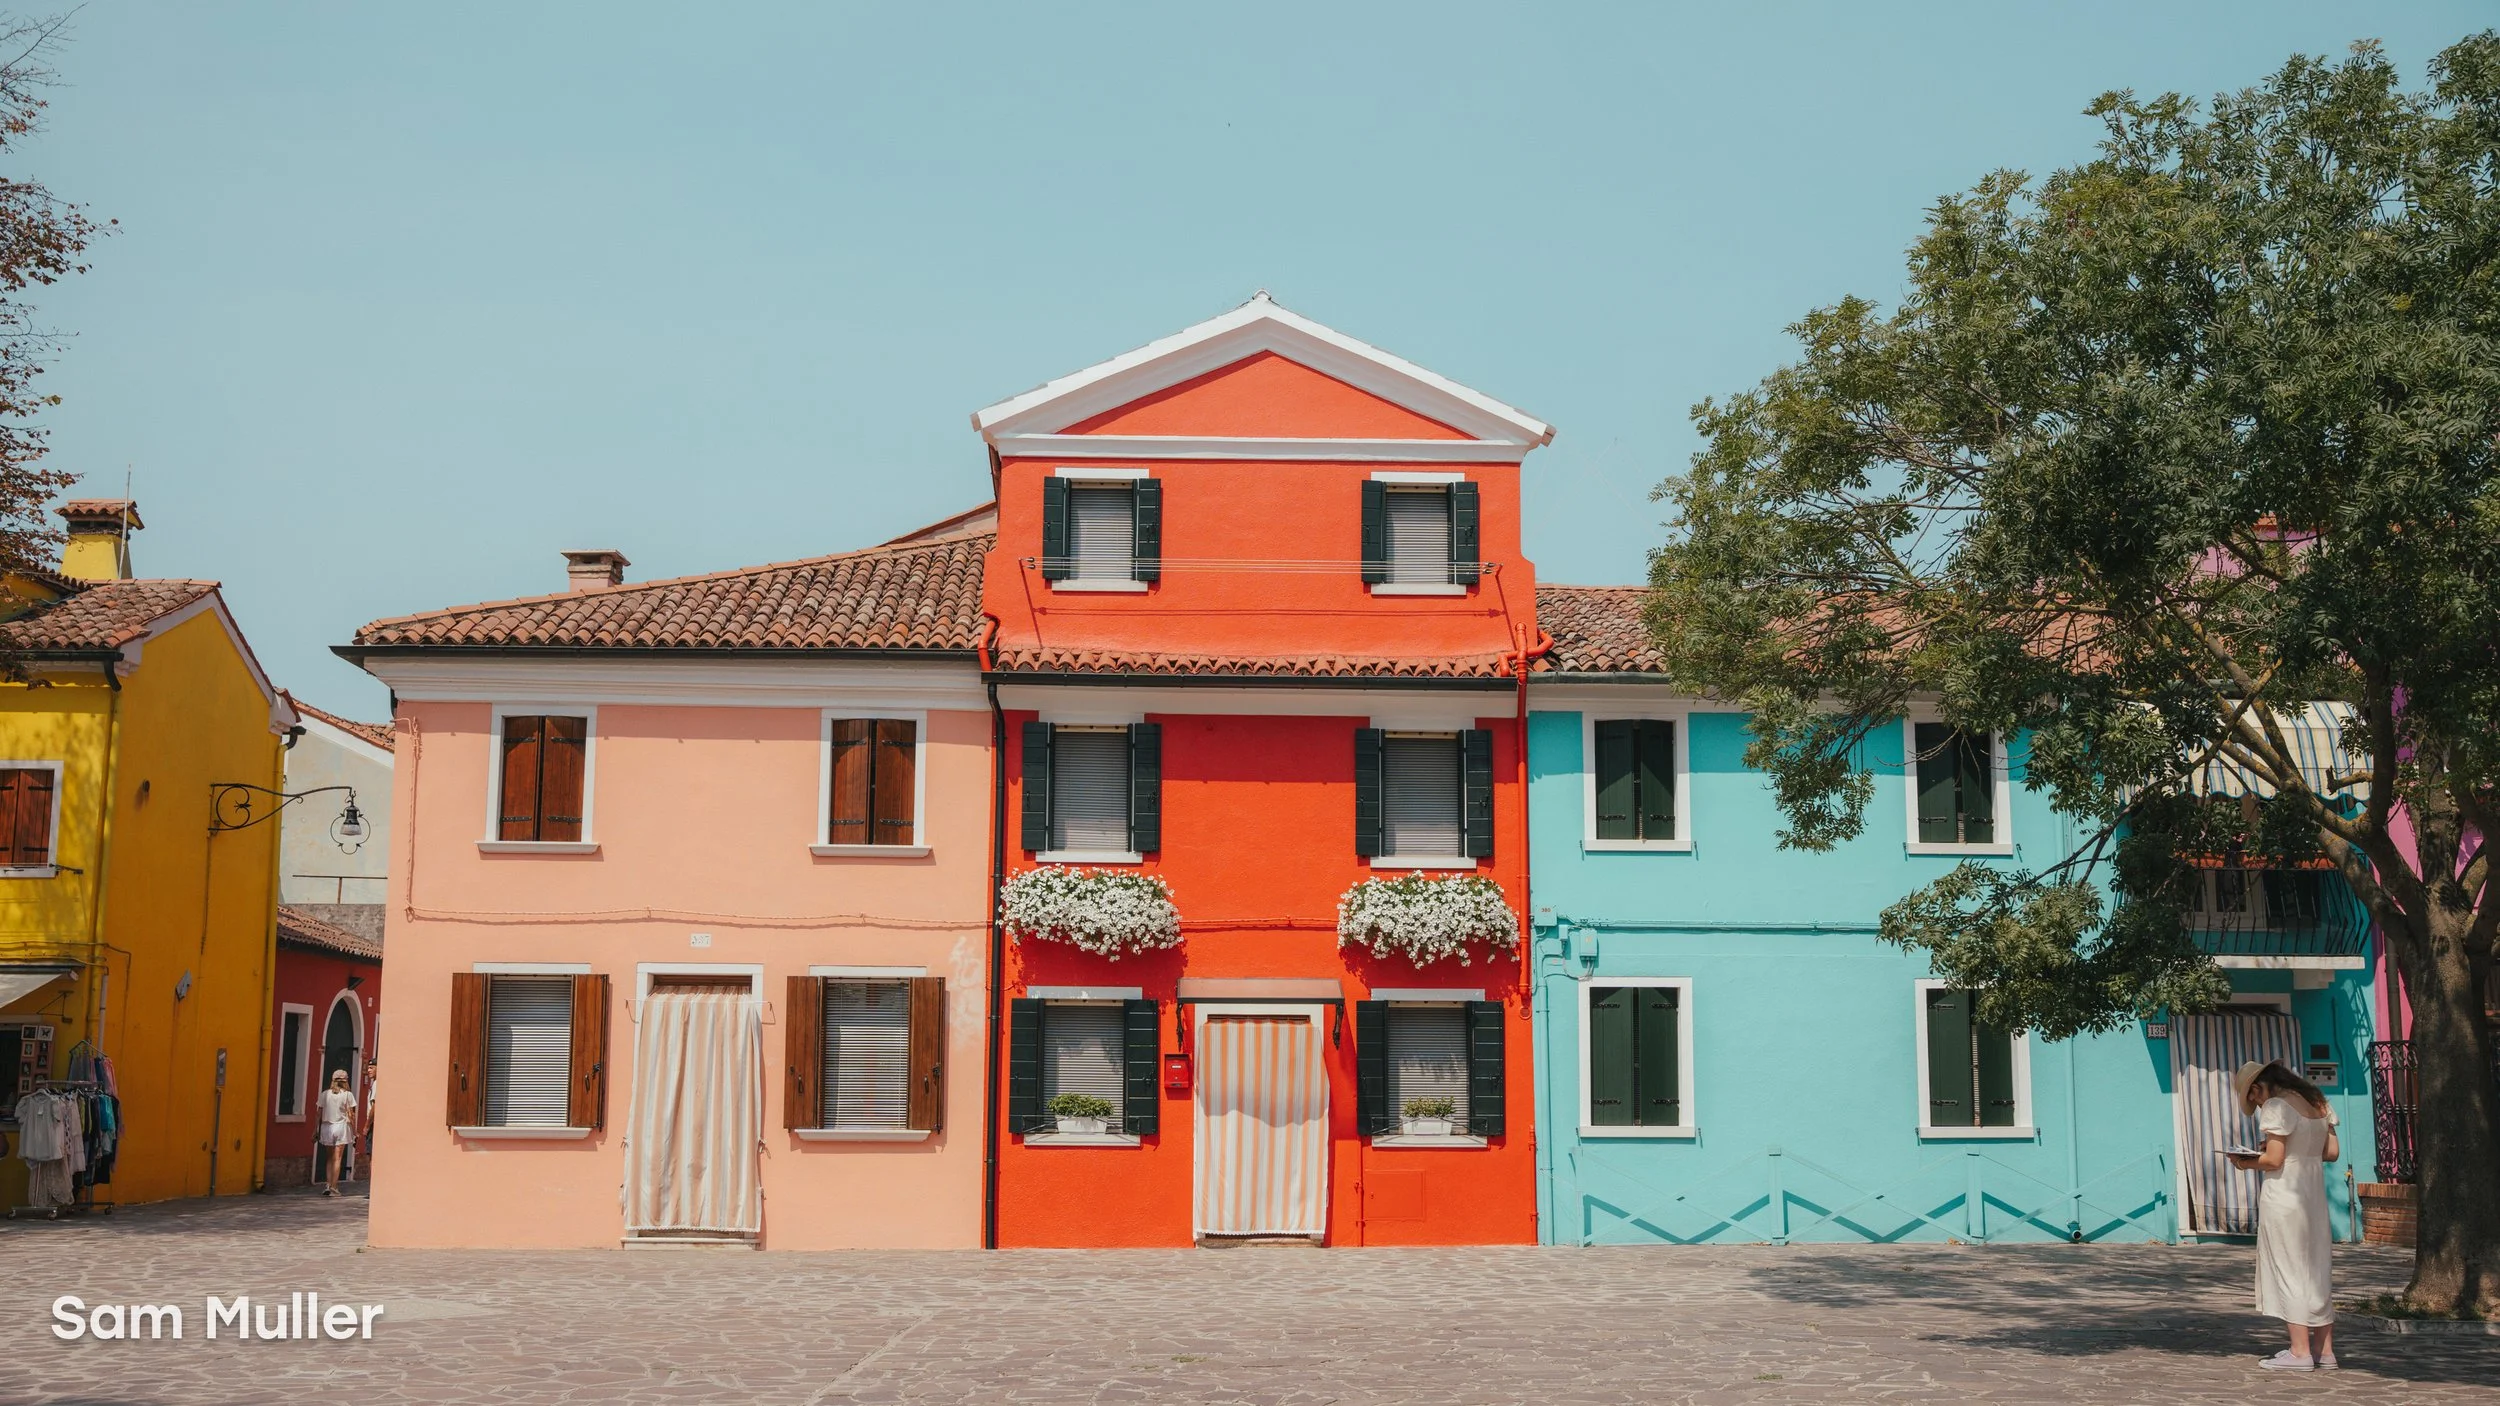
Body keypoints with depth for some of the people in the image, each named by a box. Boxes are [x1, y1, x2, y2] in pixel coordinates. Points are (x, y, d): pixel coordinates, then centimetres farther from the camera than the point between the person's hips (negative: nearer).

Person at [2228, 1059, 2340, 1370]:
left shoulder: (2276, 1106, -14)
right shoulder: (2318, 1102, 11)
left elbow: (2274, 1160, -18)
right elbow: (2332, 1152, 12)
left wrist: (2246, 1163, -2)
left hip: (2284, 1196, -8)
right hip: (2315, 1194, 8)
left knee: (2288, 1269, -2)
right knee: (2316, 1270, 13)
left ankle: (2300, 1351, 0)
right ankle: (2324, 1349, 17)